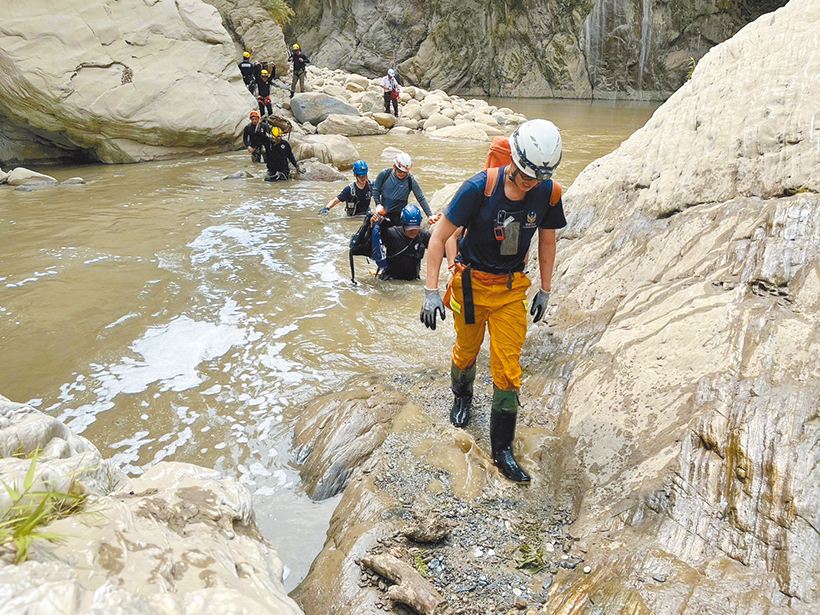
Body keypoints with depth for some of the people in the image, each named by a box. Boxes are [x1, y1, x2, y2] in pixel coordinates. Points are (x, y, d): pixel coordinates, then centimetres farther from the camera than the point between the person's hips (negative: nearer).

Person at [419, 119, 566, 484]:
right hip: (472, 283, -2)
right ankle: (462, 396, 52)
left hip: (512, 289, 2)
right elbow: (439, 237, -15)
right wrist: (431, 292, -18)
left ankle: (502, 449, 13)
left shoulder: (548, 193, -11)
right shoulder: (479, 189, -22)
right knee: (467, 351, 18)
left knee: (508, 369, 0)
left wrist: (545, 291, 12)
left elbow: (547, 242, 7)